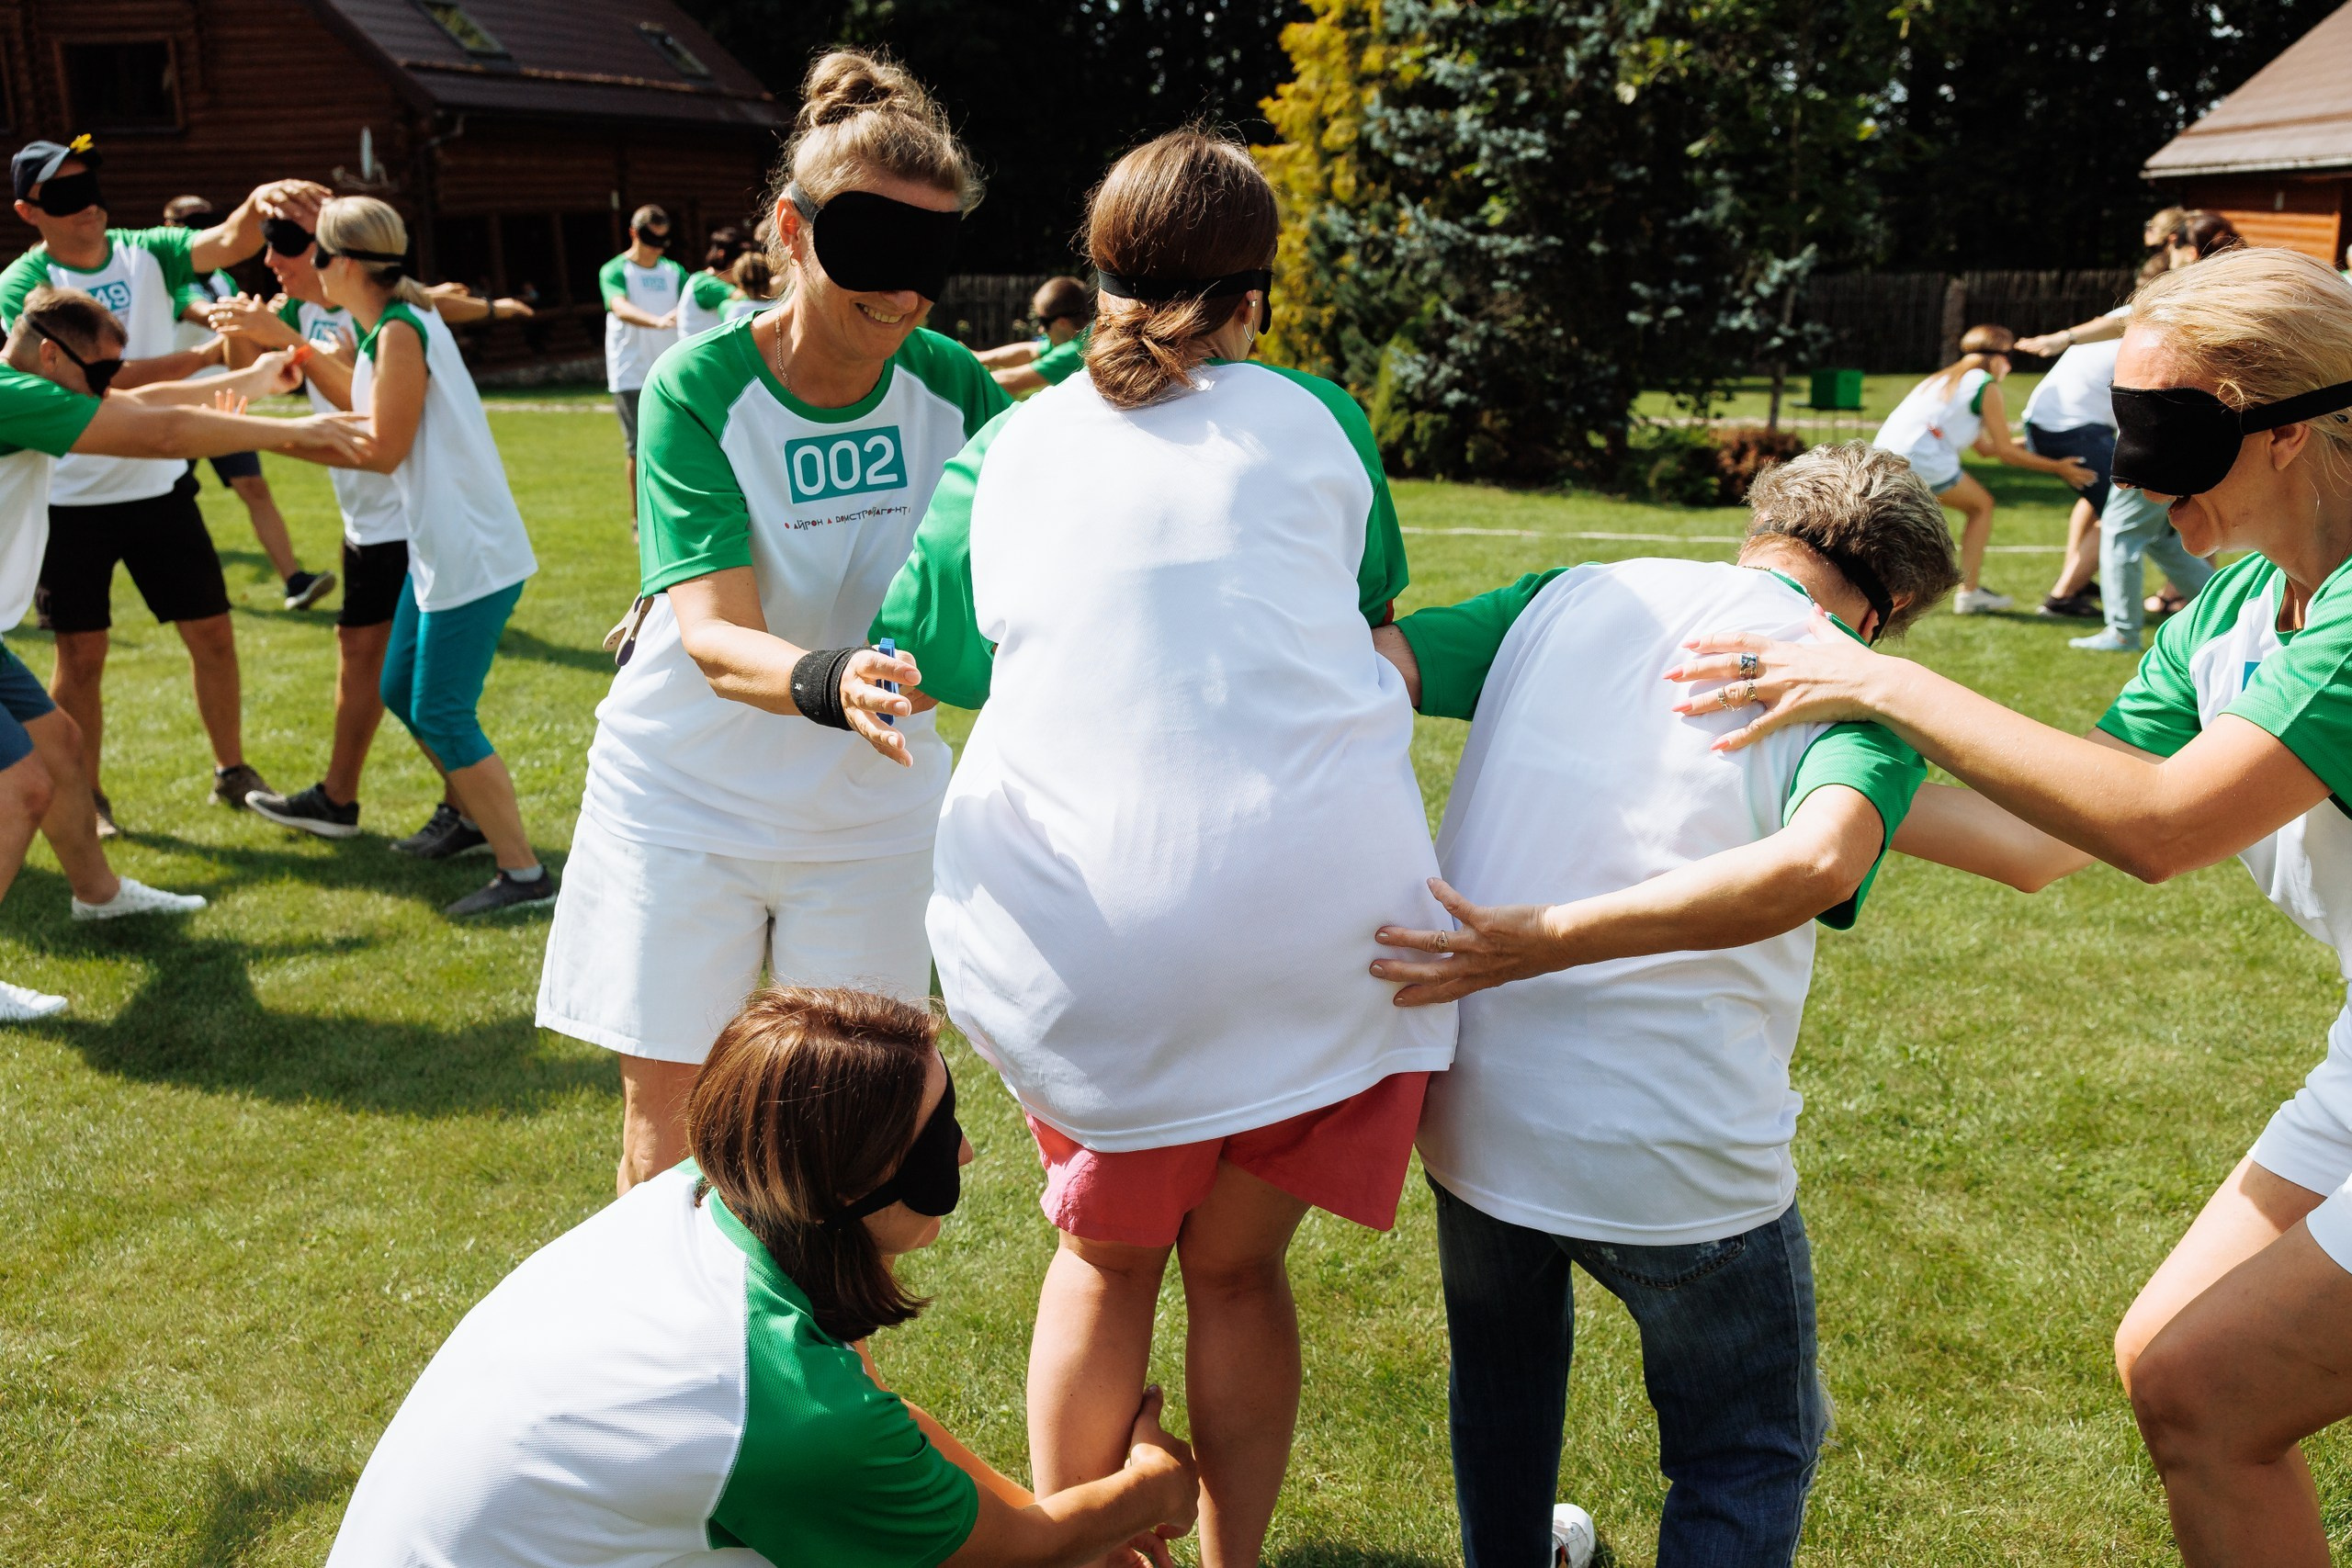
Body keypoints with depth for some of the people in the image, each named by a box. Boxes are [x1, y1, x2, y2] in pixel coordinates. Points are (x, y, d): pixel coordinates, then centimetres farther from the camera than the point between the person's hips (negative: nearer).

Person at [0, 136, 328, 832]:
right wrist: (210, 352, -29)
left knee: (212, 634, 6)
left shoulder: (146, 253, -2)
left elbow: (228, 243, -21)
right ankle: (85, 796, 18)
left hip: (160, 484, 3)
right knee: (81, 655, 4)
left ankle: (232, 771, 22)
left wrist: (259, 202, -43)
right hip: (73, 500, -3)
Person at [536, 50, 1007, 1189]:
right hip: (689, 804, -2)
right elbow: (715, 636, -29)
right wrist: (829, 681, -50)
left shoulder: (948, 385, -10)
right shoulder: (699, 390, -19)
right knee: (666, 1119, 7)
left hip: (869, 808, 2)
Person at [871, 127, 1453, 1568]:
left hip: (1085, 934, 1)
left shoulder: (1004, 451, 9)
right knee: (1240, 1271, 18)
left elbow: (928, 663, 20)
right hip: (1313, 909, 0)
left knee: (1106, 1259, 22)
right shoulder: (1314, 420, 8)